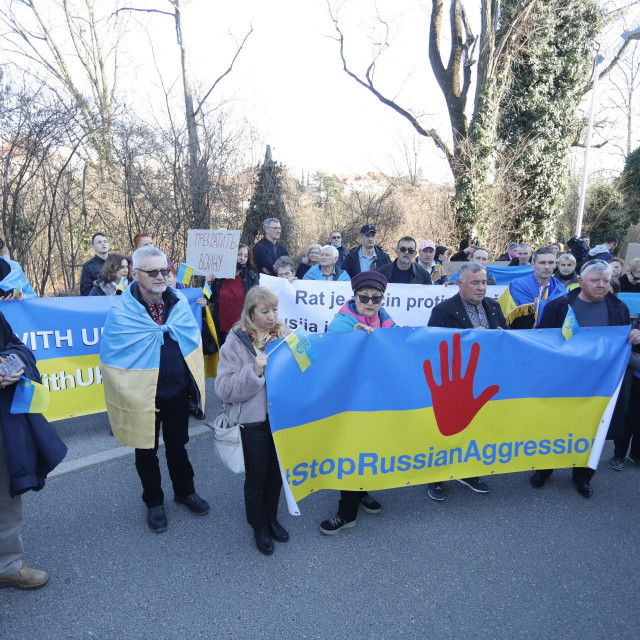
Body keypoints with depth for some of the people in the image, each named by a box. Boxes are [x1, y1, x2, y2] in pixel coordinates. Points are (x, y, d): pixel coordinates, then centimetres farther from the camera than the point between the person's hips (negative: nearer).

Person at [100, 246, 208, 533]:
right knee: (146, 451, 17)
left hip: (178, 393, 3)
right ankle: (154, 503, 39)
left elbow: (194, 341, 5)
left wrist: (194, 383, 6)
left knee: (177, 446, 22)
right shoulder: (122, 312, -19)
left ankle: (185, 492, 44)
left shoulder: (179, 302, -6)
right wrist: (132, 396, -14)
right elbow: (112, 361, -16)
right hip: (143, 397, -3)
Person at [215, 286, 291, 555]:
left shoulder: (286, 334, -2)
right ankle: (258, 526, 39)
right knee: (256, 476, 15)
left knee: (277, 472, 20)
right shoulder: (236, 341, -12)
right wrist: (254, 371, -28)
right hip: (253, 420, -3)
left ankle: (272, 518, 45)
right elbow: (224, 389, -16)